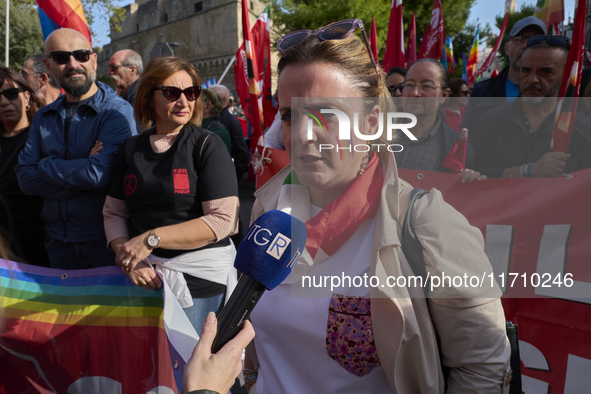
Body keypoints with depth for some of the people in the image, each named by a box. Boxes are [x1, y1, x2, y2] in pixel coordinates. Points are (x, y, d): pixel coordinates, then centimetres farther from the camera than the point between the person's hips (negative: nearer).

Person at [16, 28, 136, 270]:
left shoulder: (118, 111, -12)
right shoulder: (43, 118, 8)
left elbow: (100, 174, -24)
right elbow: (26, 179, -2)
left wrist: (46, 165, -8)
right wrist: (83, 167, -16)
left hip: (104, 240, -5)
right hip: (58, 240, 5)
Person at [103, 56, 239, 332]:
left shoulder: (208, 145, -6)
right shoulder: (131, 148, 9)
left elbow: (223, 219, -15)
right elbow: (113, 211, 10)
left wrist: (151, 238, -17)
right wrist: (127, 256, -8)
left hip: (199, 281, -4)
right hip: (144, 278, 4)